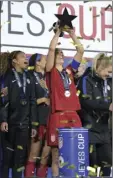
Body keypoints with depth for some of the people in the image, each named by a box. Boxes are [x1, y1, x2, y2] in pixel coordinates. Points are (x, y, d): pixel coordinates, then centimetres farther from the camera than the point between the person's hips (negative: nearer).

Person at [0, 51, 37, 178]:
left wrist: (33, 124, 9)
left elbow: (32, 103, 15)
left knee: (20, 155, 2)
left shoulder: (28, 79, 17)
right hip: (10, 122, -4)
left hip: (24, 124, 4)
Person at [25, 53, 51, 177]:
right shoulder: (31, 78, -2)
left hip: (50, 119, 6)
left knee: (46, 155, 6)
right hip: (38, 120, -6)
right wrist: (43, 100, -7)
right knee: (33, 156, -5)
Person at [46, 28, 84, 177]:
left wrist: (72, 34, 13)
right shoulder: (51, 70, 4)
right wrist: (58, 32, 0)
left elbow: (81, 50, 15)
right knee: (57, 150, -3)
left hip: (73, 115, 4)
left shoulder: (69, 70, 17)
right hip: (58, 115, -4)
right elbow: (51, 49, -9)